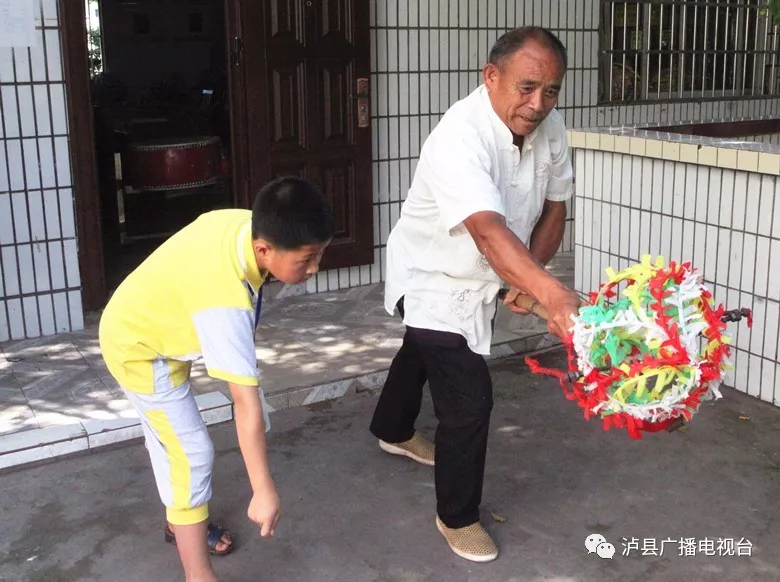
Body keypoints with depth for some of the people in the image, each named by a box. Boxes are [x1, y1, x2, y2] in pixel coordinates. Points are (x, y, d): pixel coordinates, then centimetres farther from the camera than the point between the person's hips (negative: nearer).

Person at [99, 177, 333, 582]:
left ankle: (181, 520, 45)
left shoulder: (246, 223, -18)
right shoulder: (225, 301, -42)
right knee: (191, 455, -7)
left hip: (149, 323, 9)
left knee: (172, 440, 24)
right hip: (140, 348, -9)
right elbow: (246, 403, -40)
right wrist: (264, 491, -35)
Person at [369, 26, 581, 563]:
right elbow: (490, 231, -52)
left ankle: (394, 430, 61)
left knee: (426, 352, 30)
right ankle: (457, 516, 15)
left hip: (479, 279, 8)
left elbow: (554, 205, -3)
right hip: (433, 279, -8)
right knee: (469, 399, -10)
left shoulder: (548, 127, -15)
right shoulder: (459, 138, -38)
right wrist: (553, 294, -66)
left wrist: (530, 276, -18)